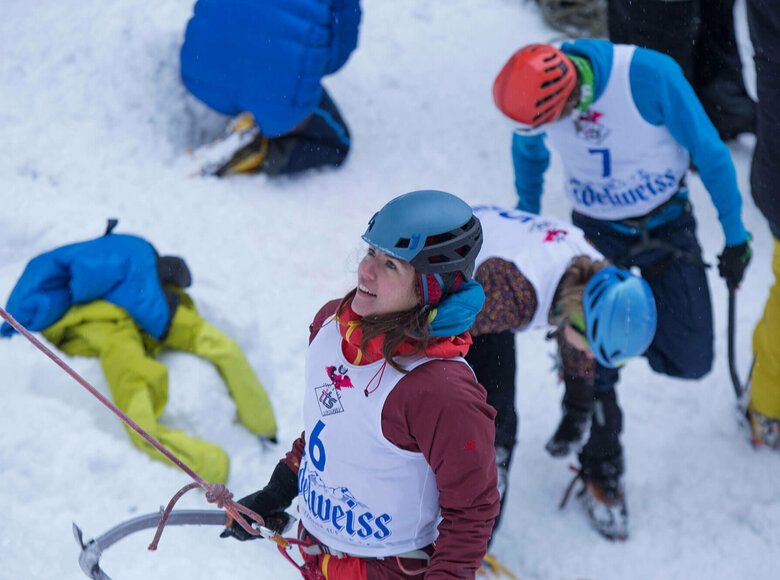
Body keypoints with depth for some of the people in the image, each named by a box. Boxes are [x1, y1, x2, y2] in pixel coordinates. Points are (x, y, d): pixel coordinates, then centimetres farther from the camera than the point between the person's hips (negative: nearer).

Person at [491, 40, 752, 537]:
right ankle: (601, 461, 20)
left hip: (668, 226, -1)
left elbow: (710, 153, -16)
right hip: (596, 232, 1)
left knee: (691, 361, -6)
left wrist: (735, 234, -8)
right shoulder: (539, 93, -19)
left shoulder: (651, 75, -30)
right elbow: (528, 152, 7)